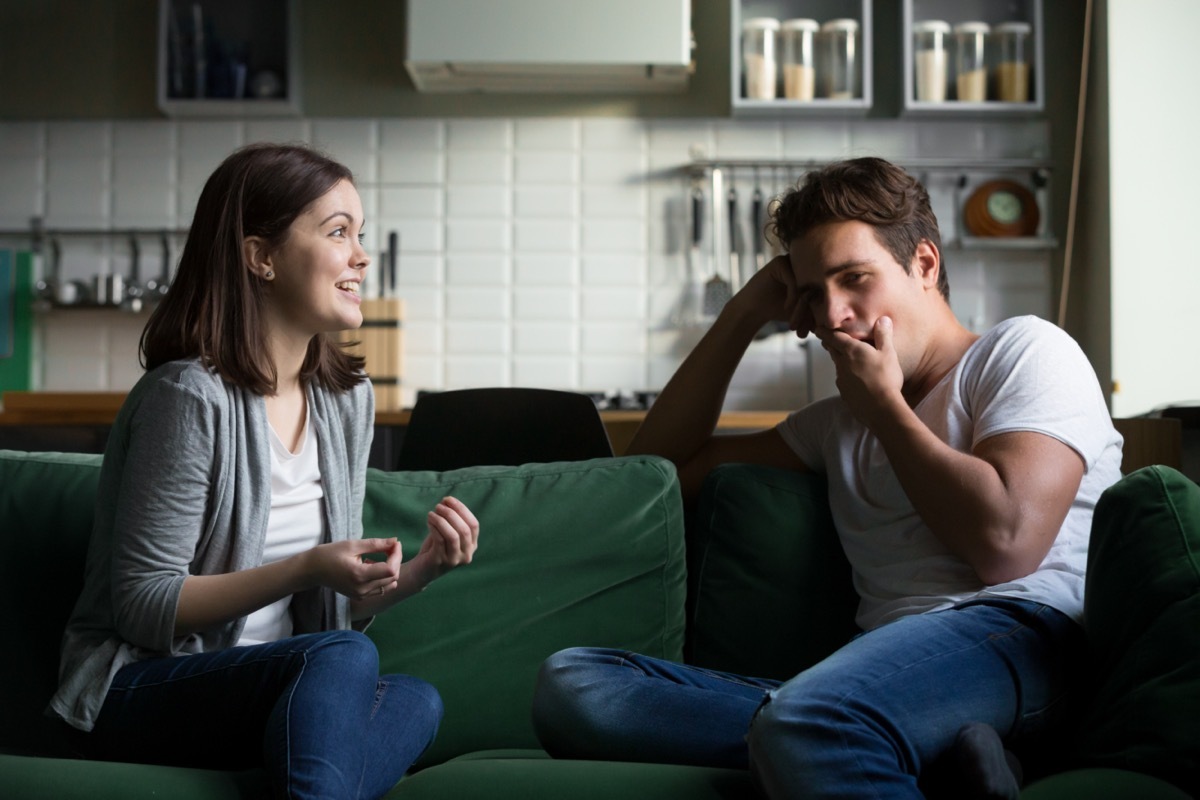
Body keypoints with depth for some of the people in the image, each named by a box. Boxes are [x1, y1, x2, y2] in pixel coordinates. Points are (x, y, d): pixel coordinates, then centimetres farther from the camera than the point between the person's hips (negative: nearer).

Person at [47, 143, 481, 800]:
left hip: (277, 683, 7)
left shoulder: (348, 400, 8)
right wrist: (305, 569, -25)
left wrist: (422, 569, -7)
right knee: (345, 659, -34)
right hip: (136, 691, -6)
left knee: (419, 699, -26)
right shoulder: (189, 396, -16)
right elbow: (142, 609, -15)